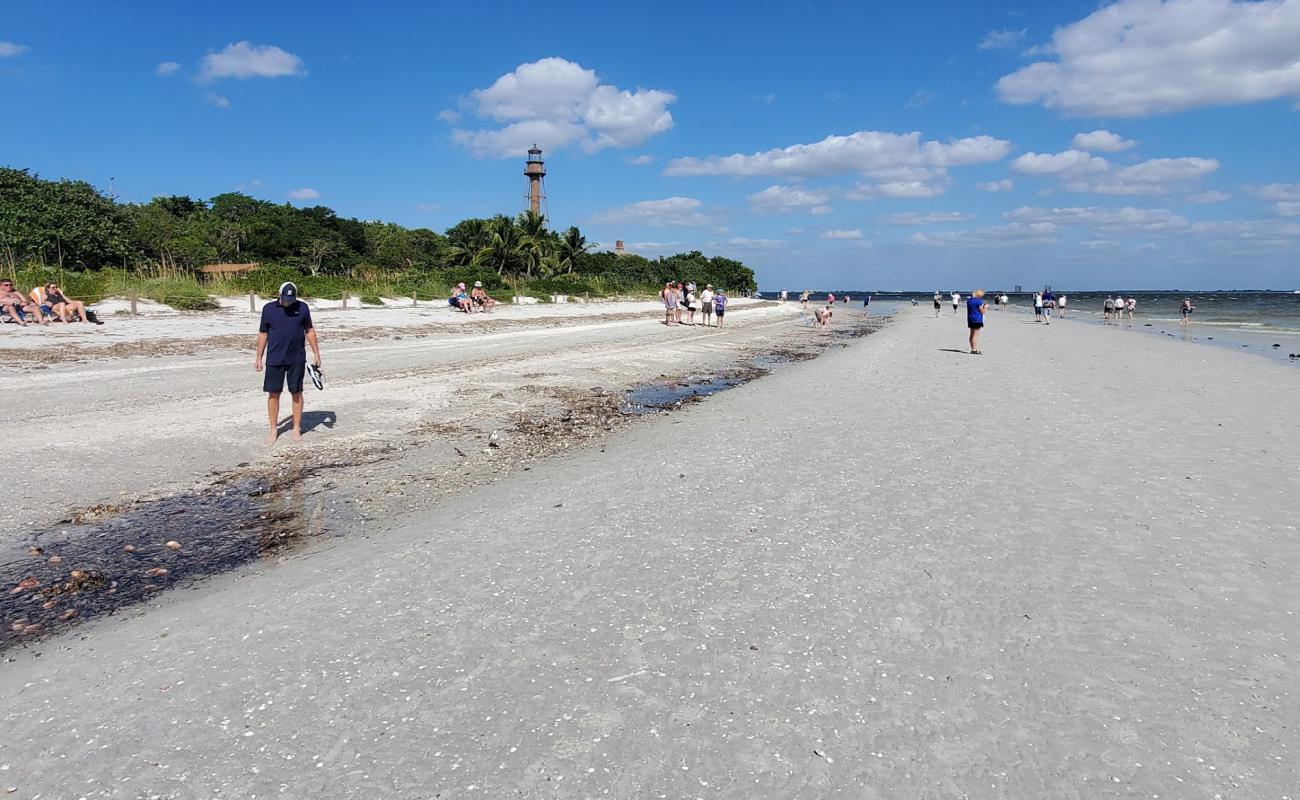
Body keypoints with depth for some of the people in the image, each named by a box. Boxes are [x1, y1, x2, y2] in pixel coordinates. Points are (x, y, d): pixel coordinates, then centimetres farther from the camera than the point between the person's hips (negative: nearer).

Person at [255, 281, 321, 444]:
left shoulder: (302, 307, 1)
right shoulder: (268, 308, 0)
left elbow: (309, 331, 8)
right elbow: (263, 334, 6)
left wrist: (316, 353, 6)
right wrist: (259, 358, 5)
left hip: (297, 359, 0)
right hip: (274, 360, 0)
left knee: (296, 393, 6)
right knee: (273, 394, 3)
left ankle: (297, 429, 16)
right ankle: (273, 429, 14)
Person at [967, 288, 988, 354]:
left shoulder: (968, 299, 7)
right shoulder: (979, 301, -15)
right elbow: (982, 311, -11)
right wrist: (986, 307, 6)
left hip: (970, 319, 8)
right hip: (978, 320, -8)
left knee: (972, 334, 13)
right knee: (976, 335, -5)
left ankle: (973, 349, 19)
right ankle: (975, 350, -4)